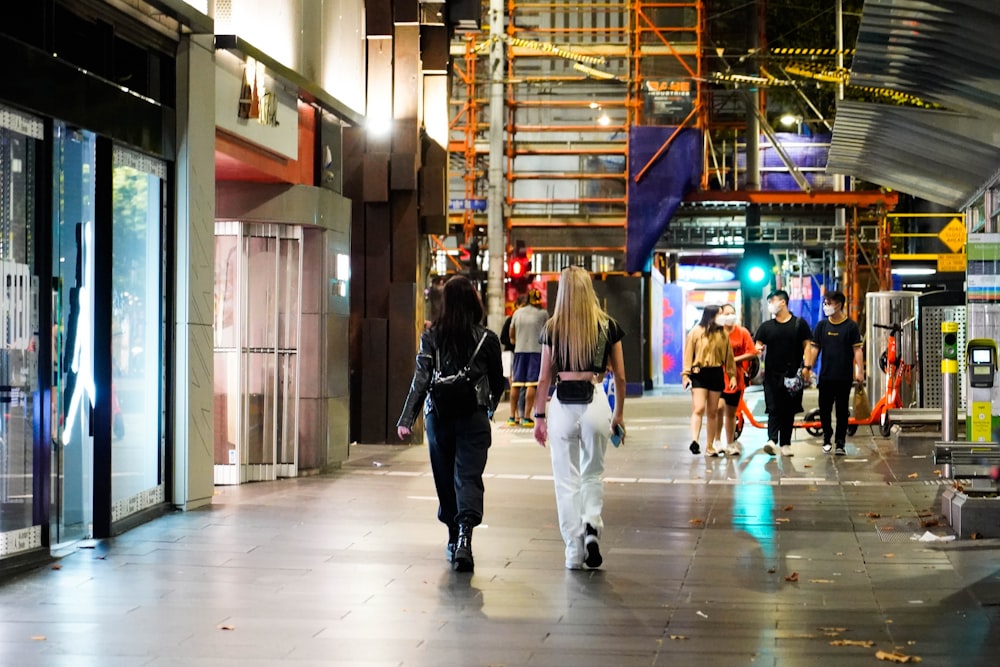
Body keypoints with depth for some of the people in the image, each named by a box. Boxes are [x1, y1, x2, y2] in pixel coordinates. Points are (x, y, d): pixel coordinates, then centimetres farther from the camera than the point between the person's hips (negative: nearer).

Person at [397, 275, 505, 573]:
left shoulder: (431, 337, -2)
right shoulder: (487, 339, -2)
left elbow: (420, 380, -9)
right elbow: (497, 381, 9)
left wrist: (406, 419, -10)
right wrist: (490, 407, 29)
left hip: (439, 415, 1)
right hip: (473, 417, -1)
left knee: (445, 478, 14)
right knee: (469, 477, -4)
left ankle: (454, 540, 25)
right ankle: (465, 534, -26)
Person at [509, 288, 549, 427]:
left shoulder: (517, 313, 10)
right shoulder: (543, 313, 1)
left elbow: (511, 334, 20)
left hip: (519, 350, 3)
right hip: (536, 350, -3)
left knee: (516, 384, 7)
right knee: (531, 384, -5)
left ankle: (512, 416, 9)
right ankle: (526, 417, -9)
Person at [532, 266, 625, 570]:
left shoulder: (552, 328, 0)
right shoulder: (608, 326, 2)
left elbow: (545, 377, 2)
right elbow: (620, 377, 6)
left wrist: (539, 416, 10)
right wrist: (619, 414, 18)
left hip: (563, 405, -1)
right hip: (595, 403, 1)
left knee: (567, 480, 7)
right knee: (592, 474, 19)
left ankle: (574, 552, 9)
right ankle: (592, 526, -4)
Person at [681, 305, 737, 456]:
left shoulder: (723, 334, 7)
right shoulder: (696, 332, -3)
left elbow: (728, 355, 11)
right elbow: (688, 354, -3)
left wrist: (732, 375, 7)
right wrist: (686, 374, -8)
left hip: (716, 374, 4)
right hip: (699, 374, -4)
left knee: (713, 412, 8)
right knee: (699, 409, -16)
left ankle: (710, 447, 14)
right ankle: (694, 441, -24)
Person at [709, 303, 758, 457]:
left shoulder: (743, 333, 2)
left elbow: (752, 353, -1)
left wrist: (735, 359, -13)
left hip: (736, 377, 2)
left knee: (731, 413, 11)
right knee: (719, 406, -21)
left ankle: (730, 444, 23)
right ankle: (717, 440, -8)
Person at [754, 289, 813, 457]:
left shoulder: (799, 324, 5)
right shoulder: (766, 326, 10)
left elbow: (807, 346, 3)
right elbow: (758, 345, 7)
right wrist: (758, 349, -18)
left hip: (793, 375, -1)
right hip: (772, 374, 1)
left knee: (789, 411, 5)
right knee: (774, 408, -9)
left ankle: (785, 443, 11)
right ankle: (772, 440, -20)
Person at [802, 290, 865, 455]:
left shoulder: (851, 326, -3)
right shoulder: (822, 325, 7)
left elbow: (857, 350, -5)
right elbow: (814, 348, 8)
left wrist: (860, 371, -12)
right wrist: (808, 366, -3)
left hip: (844, 377, -3)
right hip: (825, 376, 3)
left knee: (842, 411, 2)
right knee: (824, 409, 5)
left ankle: (840, 442, 10)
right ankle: (827, 437, 23)